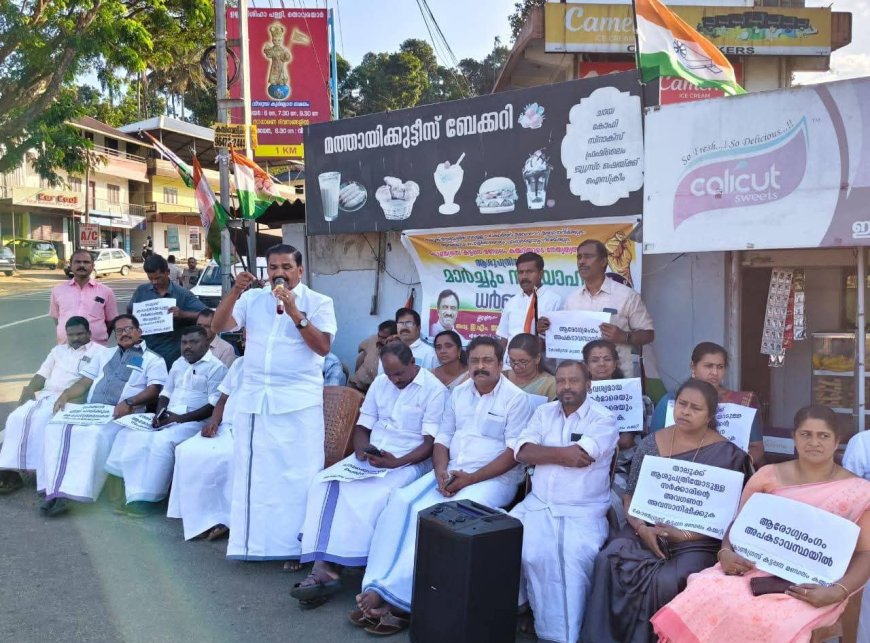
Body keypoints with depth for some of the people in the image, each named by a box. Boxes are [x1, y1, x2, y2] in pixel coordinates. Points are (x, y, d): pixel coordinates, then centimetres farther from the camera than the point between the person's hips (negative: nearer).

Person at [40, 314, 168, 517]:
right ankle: (56, 491, -27)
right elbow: (84, 382, 24)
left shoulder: (153, 359, 10)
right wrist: (65, 394, 3)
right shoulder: (105, 354, 29)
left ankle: (71, 492, -35)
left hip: (121, 415, -5)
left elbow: (154, 390, -6)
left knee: (95, 434, -35)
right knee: (56, 428, -22)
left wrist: (129, 403, -22)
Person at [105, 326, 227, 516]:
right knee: (128, 434, -10)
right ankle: (135, 494, -12)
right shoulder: (178, 364, 19)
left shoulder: (216, 367, -7)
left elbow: (215, 405, -15)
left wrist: (181, 418, -19)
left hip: (194, 421, -8)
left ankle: (147, 496, -20)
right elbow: (166, 392, 20)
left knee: (162, 441, -32)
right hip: (167, 419, 8)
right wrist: (159, 413, -2)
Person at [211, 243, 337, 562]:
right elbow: (219, 326, 1)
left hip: (298, 400, -4)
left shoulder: (318, 302, 1)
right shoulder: (253, 299, 11)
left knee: (297, 473, -4)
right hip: (253, 397, 4)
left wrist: (295, 313, -18)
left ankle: (294, 545, 5)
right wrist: (235, 291, -11)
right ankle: (253, 542, 18)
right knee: (253, 472, 8)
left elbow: (323, 347, -10)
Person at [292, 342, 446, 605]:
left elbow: (431, 443, -11)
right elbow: (362, 427, 14)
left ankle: (328, 566, -26)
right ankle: (323, 567, -28)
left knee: (371, 497, -34)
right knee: (324, 483, -20)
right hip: (370, 457, 6)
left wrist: (397, 462, -25)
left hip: (409, 461, -6)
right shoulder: (380, 383, 12)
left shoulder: (434, 390, -7)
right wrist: (361, 450, -8)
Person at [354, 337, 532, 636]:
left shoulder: (516, 398, -6)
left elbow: (514, 452, -11)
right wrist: (441, 472, -8)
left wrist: (471, 478, -18)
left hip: (494, 478, -5)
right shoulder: (458, 393, 12)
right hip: (450, 472, 6)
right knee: (401, 501, -19)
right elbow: (442, 439, 13)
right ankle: (377, 587, -21)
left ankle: (398, 597, -23)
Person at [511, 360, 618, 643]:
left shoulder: (603, 418, -4)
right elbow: (523, 452, -2)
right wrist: (563, 453, -13)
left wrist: (545, 452, -4)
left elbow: (578, 458, -17)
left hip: (583, 511, -4)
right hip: (537, 503, 4)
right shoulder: (543, 412, 11)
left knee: (572, 562, -27)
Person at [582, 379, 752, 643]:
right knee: (608, 562, -25)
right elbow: (631, 496, 9)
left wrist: (685, 535, -15)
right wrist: (642, 528, -10)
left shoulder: (725, 453, -2)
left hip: (696, 542, -3)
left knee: (665, 580, -31)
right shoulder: (650, 444, 7)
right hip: (646, 530, 3)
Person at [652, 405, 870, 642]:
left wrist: (837, 592, -16)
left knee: (768, 620, -34)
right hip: (755, 570, 2)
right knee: (702, 598, -28)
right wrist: (725, 552, -9)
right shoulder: (768, 476, 10)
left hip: (811, 588, -2)